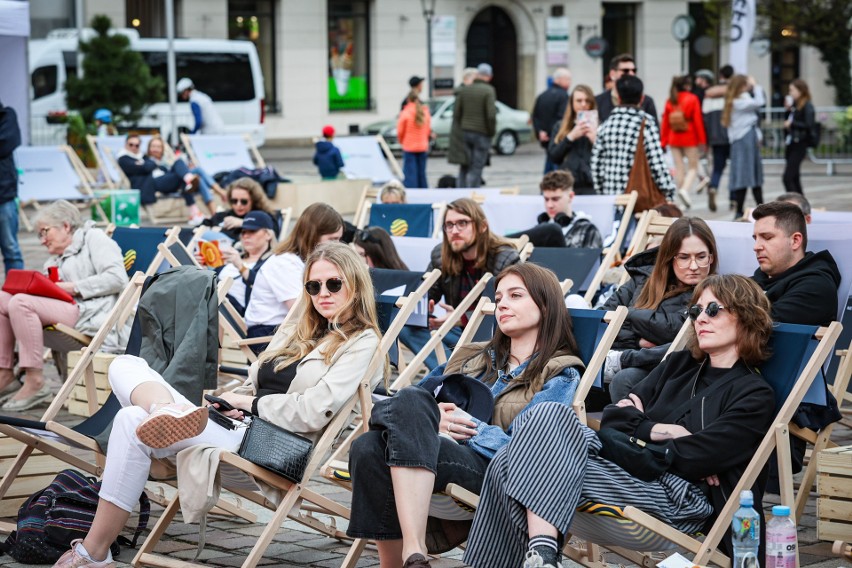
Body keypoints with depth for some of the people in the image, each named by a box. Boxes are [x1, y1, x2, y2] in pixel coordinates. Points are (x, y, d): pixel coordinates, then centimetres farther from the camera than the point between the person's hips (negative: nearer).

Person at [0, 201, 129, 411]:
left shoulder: (93, 238, 7)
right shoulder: (54, 261, 29)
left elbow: (117, 279, -9)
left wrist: (72, 287, -11)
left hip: (92, 313, -8)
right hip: (65, 311, 8)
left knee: (21, 303, -25)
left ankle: (35, 383, -25)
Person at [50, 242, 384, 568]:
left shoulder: (362, 344, -1)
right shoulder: (298, 333, 25)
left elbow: (312, 413, -14)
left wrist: (246, 402, -4)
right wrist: (226, 401, 1)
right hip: (235, 424, 9)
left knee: (132, 421, -24)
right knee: (126, 366, -3)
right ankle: (167, 413, -38)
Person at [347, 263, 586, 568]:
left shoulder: (560, 375, 13)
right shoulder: (475, 358, 31)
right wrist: (433, 421, -2)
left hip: (489, 470, -5)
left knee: (411, 402, -31)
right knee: (368, 448, -29)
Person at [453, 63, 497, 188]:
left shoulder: (464, 90, 6)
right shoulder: (489, 91, -10)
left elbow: (456, 113, 6)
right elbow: (491, 115, -16)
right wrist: (492, 131, -2)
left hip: (465, 132, 5)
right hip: (482, 134, -4)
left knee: (464, 167, 11)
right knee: (476, 168, -2)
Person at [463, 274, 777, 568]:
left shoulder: (755, 395, 3)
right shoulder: (679, 364, 24)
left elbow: (692, 457, -10)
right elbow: (613, 416, 13)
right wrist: (657, 430, -4)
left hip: (679, 497, -7)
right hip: (625, 471, 7)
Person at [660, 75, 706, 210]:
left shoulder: (670, 101, 2)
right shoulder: (692, 99, -8)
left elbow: (665, 122, 4)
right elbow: (698, 120, -9)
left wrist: (663, 142, 9)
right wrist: (701, 141, -5)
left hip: (674, 139, 3)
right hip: (690, 139, -3)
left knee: (678, 168, 10)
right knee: (693, 167, 3)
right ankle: (685, 189, -20)